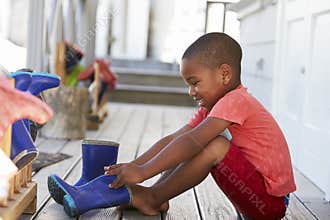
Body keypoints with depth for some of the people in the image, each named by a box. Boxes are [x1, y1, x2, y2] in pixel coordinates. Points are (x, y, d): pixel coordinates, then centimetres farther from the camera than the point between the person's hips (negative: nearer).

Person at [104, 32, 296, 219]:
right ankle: (158, 198, -4)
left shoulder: (235, 101, -19)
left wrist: (143, 171, -32)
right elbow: (172, 140, 3)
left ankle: (153, 198, -14)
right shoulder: (211, 106, 10)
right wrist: (134, 166, -7)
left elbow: (191, 141, -29)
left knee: (216, 146, -27)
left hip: (271, 200, -9)